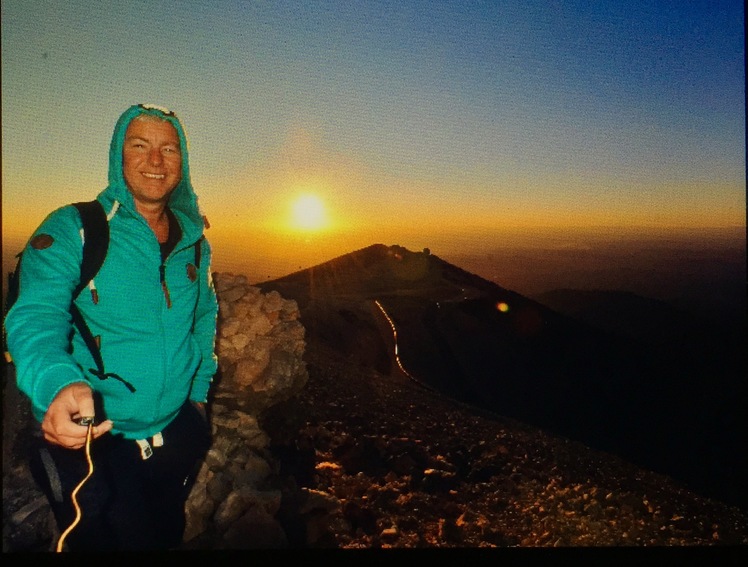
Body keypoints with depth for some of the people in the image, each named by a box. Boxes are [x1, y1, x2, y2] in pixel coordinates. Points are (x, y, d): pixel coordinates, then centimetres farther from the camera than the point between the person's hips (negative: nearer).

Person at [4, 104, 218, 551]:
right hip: (89, 445, -4)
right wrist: (60, 384, -44)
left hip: (177, 437, 5)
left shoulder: (194, 240, 1)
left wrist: (199, 389, 8)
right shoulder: (71, 229, -14)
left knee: (167, 538, 25)